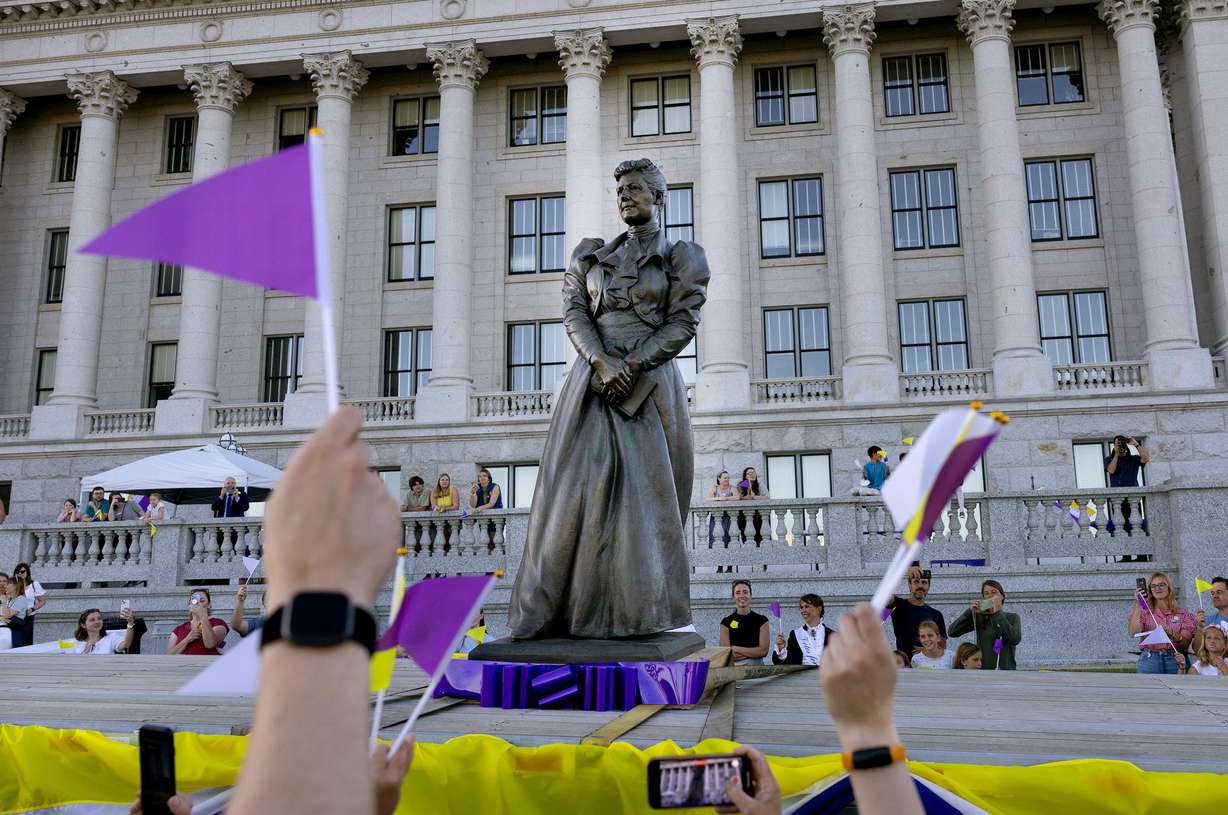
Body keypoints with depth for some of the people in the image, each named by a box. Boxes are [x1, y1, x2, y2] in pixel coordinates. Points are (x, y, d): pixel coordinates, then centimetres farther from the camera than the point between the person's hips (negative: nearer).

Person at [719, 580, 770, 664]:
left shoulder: (762, 620, 6)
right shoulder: (726, 622, 5)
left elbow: (764, 651, -1)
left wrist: (736, 649, -4)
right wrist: (754, 652, -5)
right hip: (734, 666, -1)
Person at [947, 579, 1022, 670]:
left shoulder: (1013, 618, 7)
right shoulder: (979, 617, 7)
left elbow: (1016, 639, -15)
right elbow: (951, 632, -3)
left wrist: (998, 613, -13)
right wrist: (970, 611, -11)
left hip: (1006, 669, 0)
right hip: (982, 669, 0)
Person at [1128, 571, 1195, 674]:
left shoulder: (1183, 614, 11)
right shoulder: (1144, 612, 10)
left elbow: (1185, 643, 2)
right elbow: (1133, 633, -9)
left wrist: (1173, 635, -19)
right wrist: (1138, 605, -12)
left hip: (1175, 659, 1)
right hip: (1149, 660, -1)